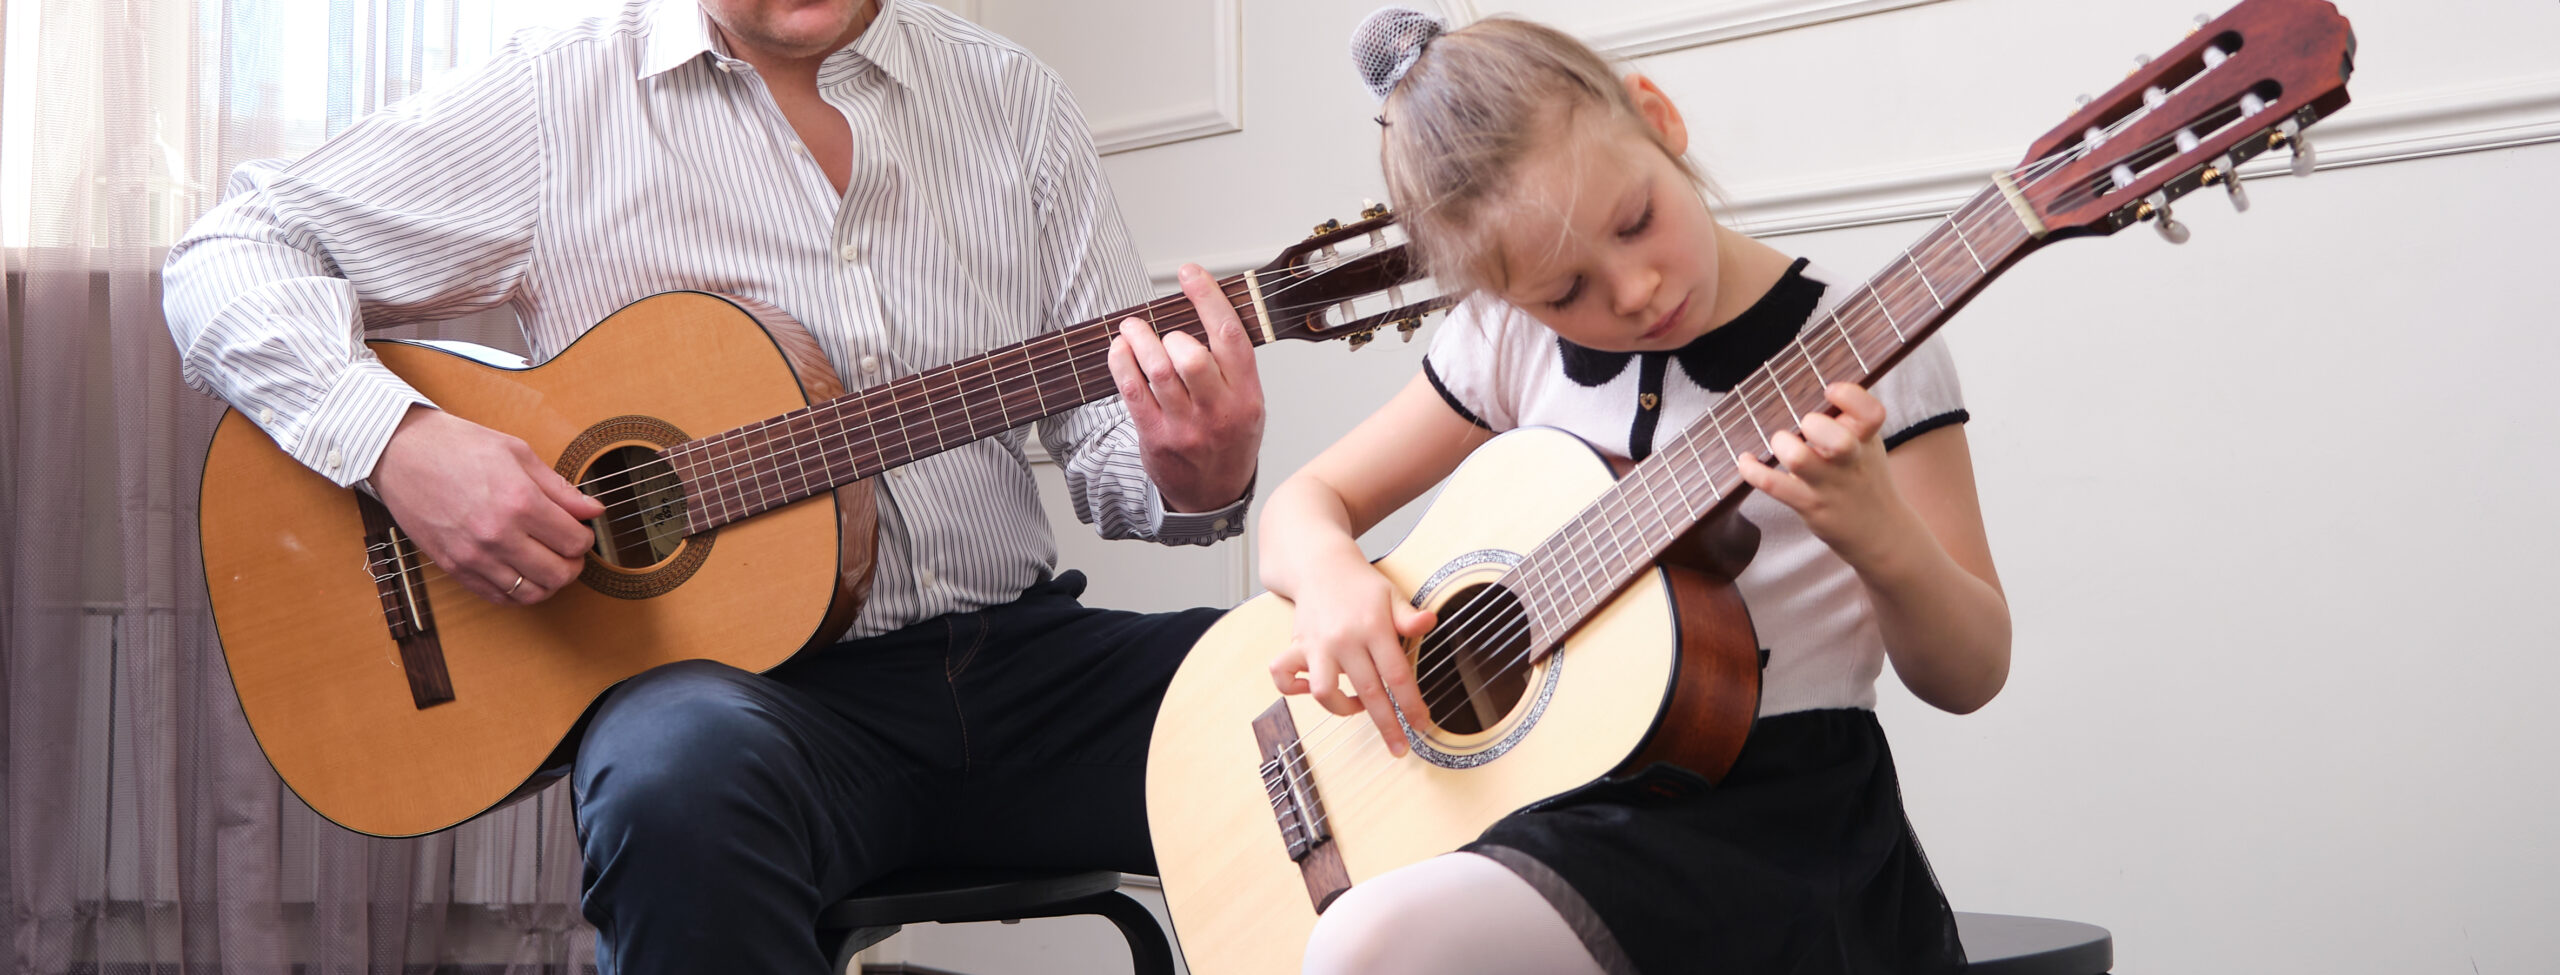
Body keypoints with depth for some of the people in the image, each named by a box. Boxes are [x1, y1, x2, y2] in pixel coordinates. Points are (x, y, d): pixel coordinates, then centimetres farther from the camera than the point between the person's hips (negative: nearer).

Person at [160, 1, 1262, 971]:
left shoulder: (1010, 98, 10)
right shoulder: (552, 99, 1)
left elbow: (1102, 417, 10)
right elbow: (228, 258, 2)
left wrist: (1196, 480, -14)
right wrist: (399, 440, -16)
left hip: (1014, 654, 3)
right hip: (756, 673, -2)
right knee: (686, 780, -38)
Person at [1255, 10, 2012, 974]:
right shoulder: (1510, 343, 7)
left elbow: (1970, 672, -1)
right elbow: (1308, 500, 15)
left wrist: (1880, 537, -23)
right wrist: (1331, 574, -10)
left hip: (1783, 818, -4)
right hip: (1562, 800, 4)